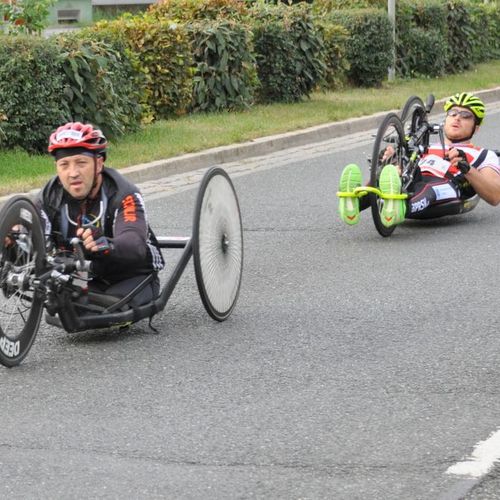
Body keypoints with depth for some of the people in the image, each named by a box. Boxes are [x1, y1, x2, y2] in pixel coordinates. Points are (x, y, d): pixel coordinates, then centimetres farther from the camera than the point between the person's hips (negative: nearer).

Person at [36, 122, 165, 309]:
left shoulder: (123, 195, -25)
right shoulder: (49, 198, -10)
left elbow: (135, 244, -43)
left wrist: (106, 245, -67)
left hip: (132, 278, -3)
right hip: (83, 281, 3)